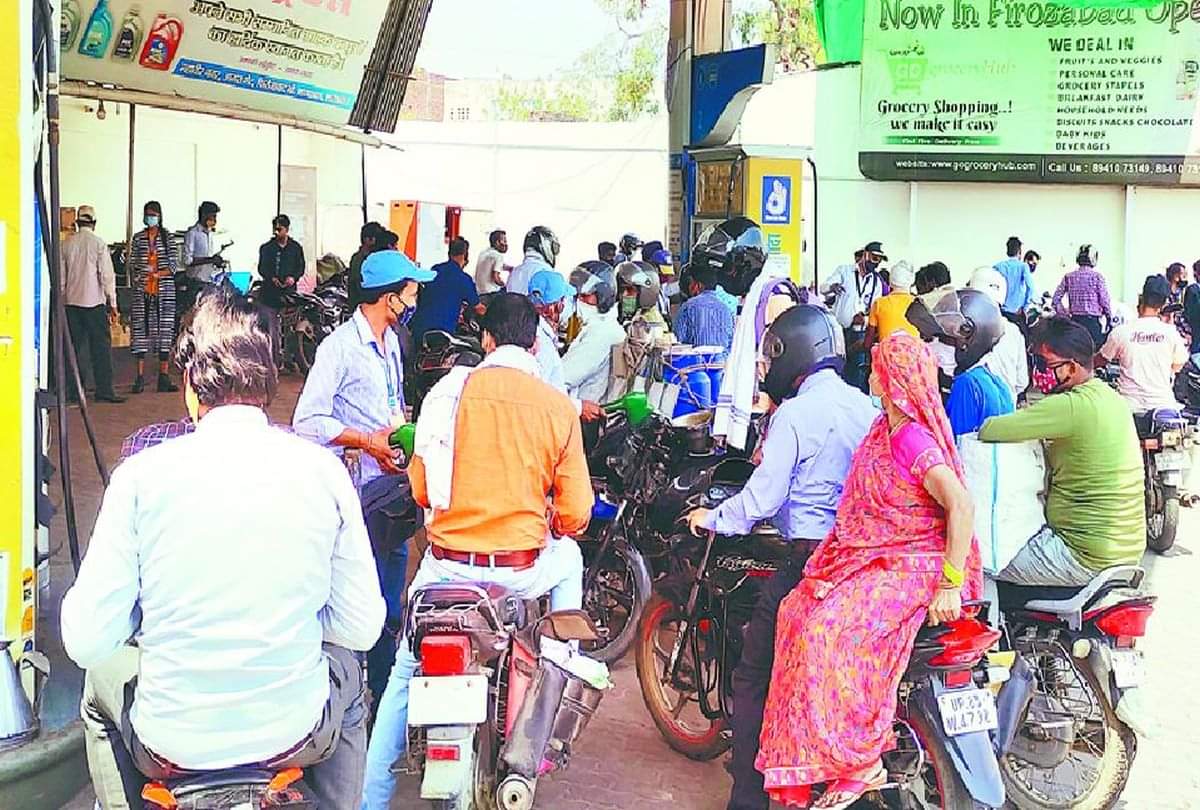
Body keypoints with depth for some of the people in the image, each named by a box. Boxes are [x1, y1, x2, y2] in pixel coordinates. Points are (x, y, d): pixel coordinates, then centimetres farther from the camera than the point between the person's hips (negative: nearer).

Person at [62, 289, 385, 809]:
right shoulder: (322, 469, -7)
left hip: (171, 745, 0)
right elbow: (361, 627, -3)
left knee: (102, 677, 33)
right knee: (345, 667, 35)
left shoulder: (141, 474, -11)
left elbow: (86, 641, -10)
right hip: (293, 736, 1)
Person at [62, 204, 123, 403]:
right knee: (101, 346, -1)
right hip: (94, 301, -4)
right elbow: (107, 275, -9)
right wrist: (112, 304, -5)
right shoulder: (98, 243, -6)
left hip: (71, 301, 4)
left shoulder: (66, 244, 5)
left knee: (74, 346, 9)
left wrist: (63, 300, 17)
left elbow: (61, 276, 9)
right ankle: (104, 390, -5)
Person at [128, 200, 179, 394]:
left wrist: (158, 274, -15)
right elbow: (132, 264, 9)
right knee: (141, 329, -3)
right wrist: (135, 280, -5)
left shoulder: (167, 237, 6)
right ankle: (140, 377, 1)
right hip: (142, 291, 1)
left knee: (165, 330, -1)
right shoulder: (138, 238, 8)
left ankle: (164, 377, 3)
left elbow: (174, 264, 0)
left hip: (164, 291, 0)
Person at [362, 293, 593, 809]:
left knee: (406, 675, 20)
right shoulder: (558, 406, -2)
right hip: (523, 570, 0)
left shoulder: (449, 390, -1)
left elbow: (420, 489, 6)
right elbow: (576, 515, -1)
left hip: (448, 566, 0)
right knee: (568, 558, 34)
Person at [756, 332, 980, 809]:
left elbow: (962, 506, -28)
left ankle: (863, 763, -15)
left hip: (915, 565, -10)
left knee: (829, 628, -25)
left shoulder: (913, 438, -21)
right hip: (879, 555, 10)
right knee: (797, 611, 0)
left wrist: (951, 585, -28)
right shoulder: (887, 427, 9)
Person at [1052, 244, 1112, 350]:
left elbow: (1056, 300, 2)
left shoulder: (1068, 277, 5)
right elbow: (1105, 301, -6)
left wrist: (1065, 315, 12)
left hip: (1074, 320, 4)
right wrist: (1110, 319, 4)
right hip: (1092, 321, -4)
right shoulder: (1097, 277, -6)